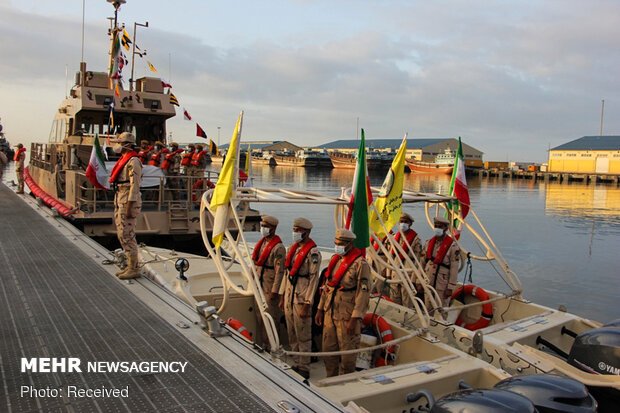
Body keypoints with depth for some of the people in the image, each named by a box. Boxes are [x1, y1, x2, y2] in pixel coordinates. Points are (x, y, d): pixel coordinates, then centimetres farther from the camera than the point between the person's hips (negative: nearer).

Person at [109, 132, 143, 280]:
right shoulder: (123, 160, 17)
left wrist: (129, 207, -22)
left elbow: (135, 185, -19)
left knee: (127, 235, -8)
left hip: (128, 202, -10)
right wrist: (117, 206, 21)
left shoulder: (133, 162, -14)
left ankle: (134, 269, -1)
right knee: (122, 234, 12)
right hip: (120, 201, 10)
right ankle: (131, 266, 20)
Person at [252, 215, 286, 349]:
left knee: (271, 316, 1)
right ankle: (264, 343, 28)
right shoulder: (262, 243, 11)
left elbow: (279, 271, -19)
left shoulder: (278, 247, -16)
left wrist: (274, 291, -20)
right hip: (259, 285, 8)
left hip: (270, 287, -8)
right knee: (260, 315, 15)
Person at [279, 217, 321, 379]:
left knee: (303, 337, 2)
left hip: (301, 299, -8)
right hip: (289, 297, 8)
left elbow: (314, 279, -15)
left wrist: (306, 306, -17)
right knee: (292, 336, 15)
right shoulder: (292, 248, 12)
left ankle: (304, 369, 13)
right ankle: (297, 364, 28)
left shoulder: (313, 253, -13)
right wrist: (282, 297, 16)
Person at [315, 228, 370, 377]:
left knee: (347, 353, 4)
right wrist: (320, 309, 16)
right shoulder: (335, 259, 11)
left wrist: (354, 319, -19)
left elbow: (363, 293, -16)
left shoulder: (360, 264, -13)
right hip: (330, 313, 7)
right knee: (328, 349, 15)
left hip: (347, 316, -7)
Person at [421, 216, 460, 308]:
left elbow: (454, 268, -10)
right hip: (428, 283, 5)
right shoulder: (429, 243, 8)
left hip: (443, 285, -5)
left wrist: (450, 288, -13)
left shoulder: (452, 246, -9)